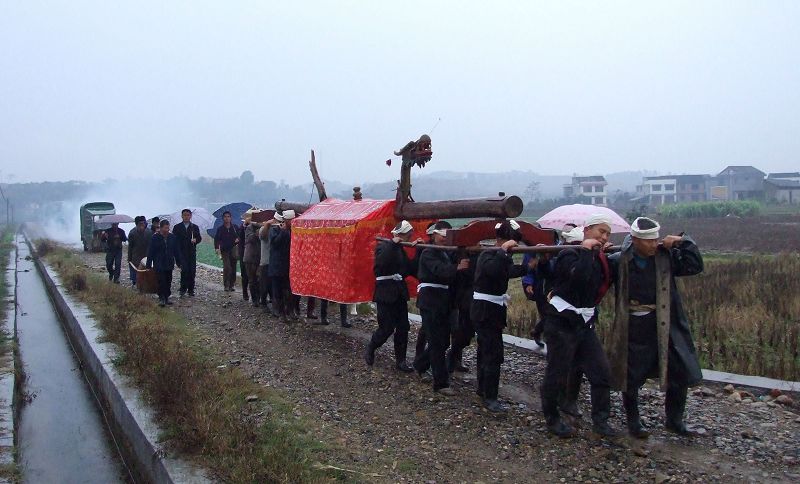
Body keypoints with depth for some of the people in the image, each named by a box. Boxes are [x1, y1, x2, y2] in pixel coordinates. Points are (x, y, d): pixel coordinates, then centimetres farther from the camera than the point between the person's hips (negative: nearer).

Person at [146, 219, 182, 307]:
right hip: (159, 265, -4)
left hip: (169, 264, 4)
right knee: (161, 281, -8)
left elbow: (177, 251, 11)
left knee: (168, 281, 8)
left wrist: (179, 263, 10)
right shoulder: (155, 237, -5)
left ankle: (167, 297, 17)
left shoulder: (172, 237, 5)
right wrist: (148, 264, -6)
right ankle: (161, 298, -4)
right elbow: (150, 252, -4)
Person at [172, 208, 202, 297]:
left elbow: (199, 238, 9)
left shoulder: (195, 227, 13)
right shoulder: (177, 227, 9)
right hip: (181, 252, -2)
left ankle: (191, 289, 9)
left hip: (192, 253, 2)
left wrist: (195, 240, -14)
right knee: (185, 270, -14)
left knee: (192, 271, 0)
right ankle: (183, 288, -4)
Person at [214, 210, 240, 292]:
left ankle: (231, 285, 13)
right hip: (224, 251, -2)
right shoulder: (220, 229, 4)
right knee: (227, 267, -15)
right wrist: (217, 248, -9)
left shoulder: (235, 227, 5)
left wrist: (238, 240, -11)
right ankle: (226, 285, -9)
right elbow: (216, 239, 5)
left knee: (233, 268, 4)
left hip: (233, 250, 2)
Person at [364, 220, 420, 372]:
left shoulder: (400, 249, 14)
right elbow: (381, 262, -28)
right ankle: (370, 349, 21)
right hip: (386, 292, -7)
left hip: (399, 292, 7)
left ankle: (400, 360, 12)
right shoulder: (383, 246, -8)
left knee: (403, 327, 4)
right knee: (387, 328, -5)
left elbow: (410, 269, 6)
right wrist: (393, 244, -26)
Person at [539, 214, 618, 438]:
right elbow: (579, 276, -34)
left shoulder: (599, 258, 12)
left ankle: (600, 421, 14)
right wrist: (586, 250, -22)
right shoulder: (570, 254, -14)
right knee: (557, 375, 2)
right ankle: (552, 419, 20)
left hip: (585, 323, 7)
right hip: (562, 322, -7)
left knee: (601, 373, 3)